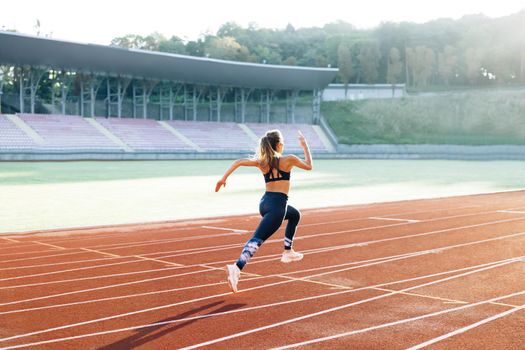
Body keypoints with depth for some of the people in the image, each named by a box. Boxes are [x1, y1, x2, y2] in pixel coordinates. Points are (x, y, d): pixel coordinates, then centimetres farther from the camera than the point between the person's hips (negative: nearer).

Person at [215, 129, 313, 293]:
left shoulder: (262, 161, 8)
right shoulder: (288, 159, -2)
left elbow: (239, 162, -5)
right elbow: (309, 166, 15)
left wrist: (224, 178, -3)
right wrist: (305, 145, 25)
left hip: (264, 202, 7)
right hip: (277, 204, -7)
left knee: (295, 215, 34)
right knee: (257, 238, -17)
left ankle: (288, 251, 39)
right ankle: (237, 267, -37)